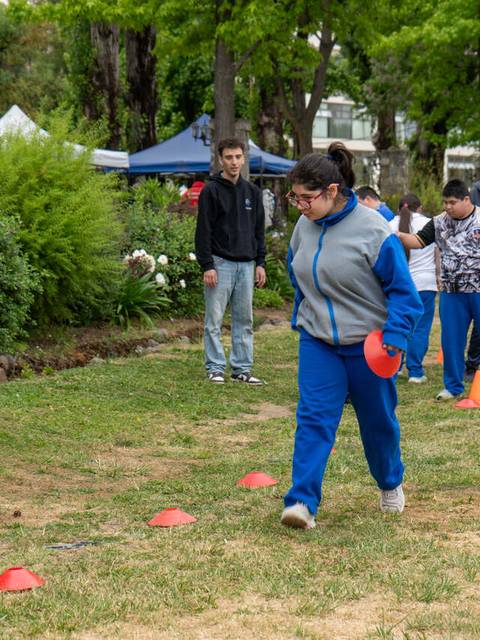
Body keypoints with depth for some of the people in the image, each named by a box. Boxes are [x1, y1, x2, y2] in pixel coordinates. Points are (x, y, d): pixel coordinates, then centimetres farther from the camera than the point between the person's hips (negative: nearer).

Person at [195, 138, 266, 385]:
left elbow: (259, 230, 16)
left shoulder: (252, 192, 12)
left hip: (246, 264, 5)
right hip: (220, 263, -5)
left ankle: (242, 368, 13)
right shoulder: (211, 191, -4)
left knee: (244, 320, 7)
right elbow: (203, 231, -7)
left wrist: (260, 263, 9)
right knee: (214, 320, -2)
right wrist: (207, 265, -13)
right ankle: (215, 368, 5)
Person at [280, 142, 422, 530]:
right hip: (317, 341, 3)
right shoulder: (305, 226, -2)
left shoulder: (373, 230, -19)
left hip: (368, 345, -3)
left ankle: (391, 484, 39)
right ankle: (303, 501, -15)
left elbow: (402, 288, -13)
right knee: (314, 418, -10)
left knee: (378, 420, 14)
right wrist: (303, 316, 20)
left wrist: (396, 337, -21)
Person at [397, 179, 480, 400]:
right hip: (451, 291, 4)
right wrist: (400, 237, -17)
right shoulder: (439, 223, 6)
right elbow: (417, 241, 1)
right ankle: (453, 386, 18)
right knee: (450, 340, 7)